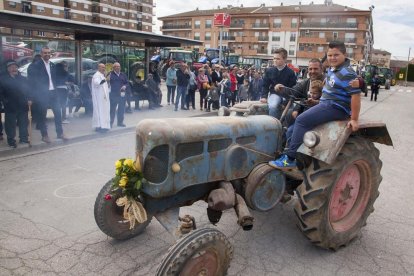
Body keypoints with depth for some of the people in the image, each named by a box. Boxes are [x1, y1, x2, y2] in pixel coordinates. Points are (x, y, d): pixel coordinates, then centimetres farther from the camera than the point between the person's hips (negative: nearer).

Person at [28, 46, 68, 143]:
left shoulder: (52, 65, 13)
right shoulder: (36, 65, -6)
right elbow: (33, 81, -9)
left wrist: (55, 88, 8)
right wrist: (36, 93, -12)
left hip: (53, 92, 6)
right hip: (42, 93, -5)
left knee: (58, 112, 4)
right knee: (42, 115, 3)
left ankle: (60, 133, 13)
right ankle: (44, 135, 11)